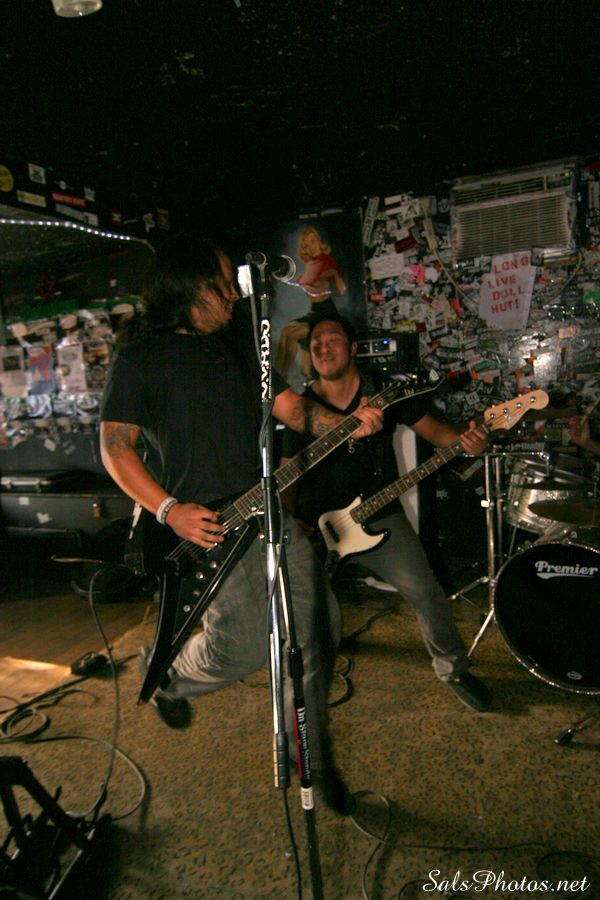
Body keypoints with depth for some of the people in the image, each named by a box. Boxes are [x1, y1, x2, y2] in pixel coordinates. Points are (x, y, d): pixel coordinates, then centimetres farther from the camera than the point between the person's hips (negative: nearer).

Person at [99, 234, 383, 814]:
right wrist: (169, 510, -18)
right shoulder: (139, 357, -3)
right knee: (245, 643, -8)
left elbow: (292, 409, 9)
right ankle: (163, 673, 28)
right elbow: (115, 446, -6)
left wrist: (348, 423, -10)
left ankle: (309, 750, 27)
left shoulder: (238, 348, 14)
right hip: (200, 523, -6)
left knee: (318, 624, 4)